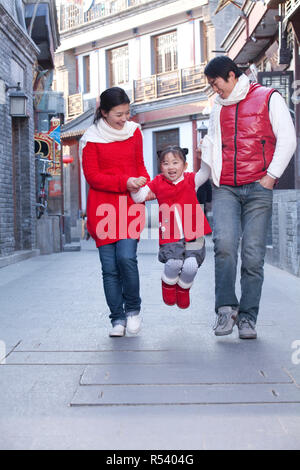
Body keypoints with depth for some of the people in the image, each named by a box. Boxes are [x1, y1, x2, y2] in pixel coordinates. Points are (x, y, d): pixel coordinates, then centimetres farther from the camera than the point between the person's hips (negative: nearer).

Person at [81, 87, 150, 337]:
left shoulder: (134, 132, 9)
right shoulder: (92, 138, -1)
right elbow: (92, 176, -5)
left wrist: (145, 185, -3)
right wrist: (124, 182, -16)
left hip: (130, 204, 1)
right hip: (103, 208, -1)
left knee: (126, 256, -15)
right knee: (109, 267, -1)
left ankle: (133, 309, 7)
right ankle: (117, 319, 11)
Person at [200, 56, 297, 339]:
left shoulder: (268, 98, 8)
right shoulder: (218, 108, 22)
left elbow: (287, 139, 3)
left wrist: (271, 176, -5)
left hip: (258, 188, -3)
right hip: (225, 188, 3)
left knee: (253, 254, -6)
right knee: (224, 244, -18)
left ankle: (247, 317, 2)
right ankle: (226, 307, -8)